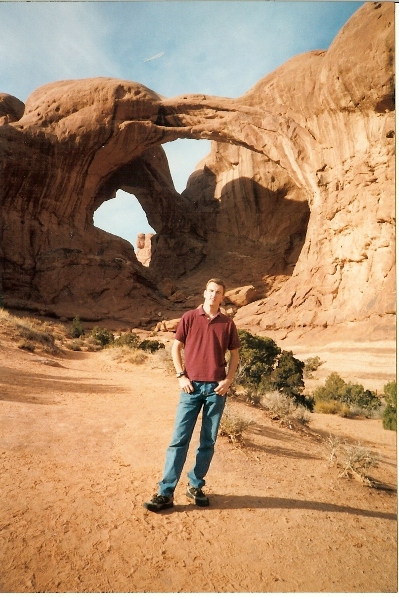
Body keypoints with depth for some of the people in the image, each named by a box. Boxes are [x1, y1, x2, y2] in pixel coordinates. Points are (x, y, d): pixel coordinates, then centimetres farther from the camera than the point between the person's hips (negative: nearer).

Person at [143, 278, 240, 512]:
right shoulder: (189, 317, 1)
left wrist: (228, 380, -1)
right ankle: (166, 492, 8)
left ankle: (196, 486, 26)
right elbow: (176, 347, 6)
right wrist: (181, 376, -3)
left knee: (208, 441, 10)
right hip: (192, 386, -1)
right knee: (180, 439, 1)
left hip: (216, 388, 2)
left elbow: (235, 355, 11)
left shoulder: (228, 323, 4)